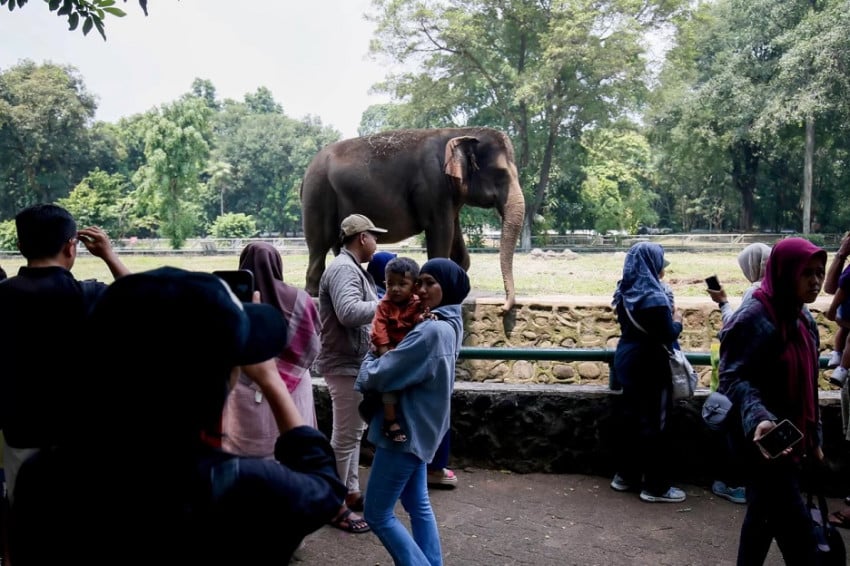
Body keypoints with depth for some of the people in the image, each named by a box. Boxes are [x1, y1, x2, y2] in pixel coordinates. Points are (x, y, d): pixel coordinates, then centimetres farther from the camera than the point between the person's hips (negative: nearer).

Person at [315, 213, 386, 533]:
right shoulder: (344, 269, -19)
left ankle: (352, 492, 33)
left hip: (355, 364, 11)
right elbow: (349, 312, -34)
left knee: (353, 433, 20)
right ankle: (335, 506, 13)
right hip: (346, 366, -11)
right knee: (344, 437, 0)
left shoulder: (352, 268, 13)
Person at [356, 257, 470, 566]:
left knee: (378, 513, 2)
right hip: (420, 427, 10)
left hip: (406, 428, -10)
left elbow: (381, 375, -24)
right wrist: (382, 355, -2)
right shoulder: (449, 323, 6)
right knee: (417, 503, 20)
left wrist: (368, 362, -2)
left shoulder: (431, 330, -27)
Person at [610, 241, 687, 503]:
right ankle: (655, 486, 10)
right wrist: (677, 320, 1)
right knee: (653, 422, 1)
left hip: (626, 356, 9)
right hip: (648, 363, -9)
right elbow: (668, 335, -18)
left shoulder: (626, 291, 5)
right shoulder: (652, 296, -21)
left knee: (631, 416, 16)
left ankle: (625, 475, 25)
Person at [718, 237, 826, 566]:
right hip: (765, 440, -9)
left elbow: (807, 386, 17)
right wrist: (758, 419, -39)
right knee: (796, 527, -6)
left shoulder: (803, 319, 11)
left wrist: (814, 437, 19)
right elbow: (734, 378, -23)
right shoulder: (754, 318, -17)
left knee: (766, 515, 16)